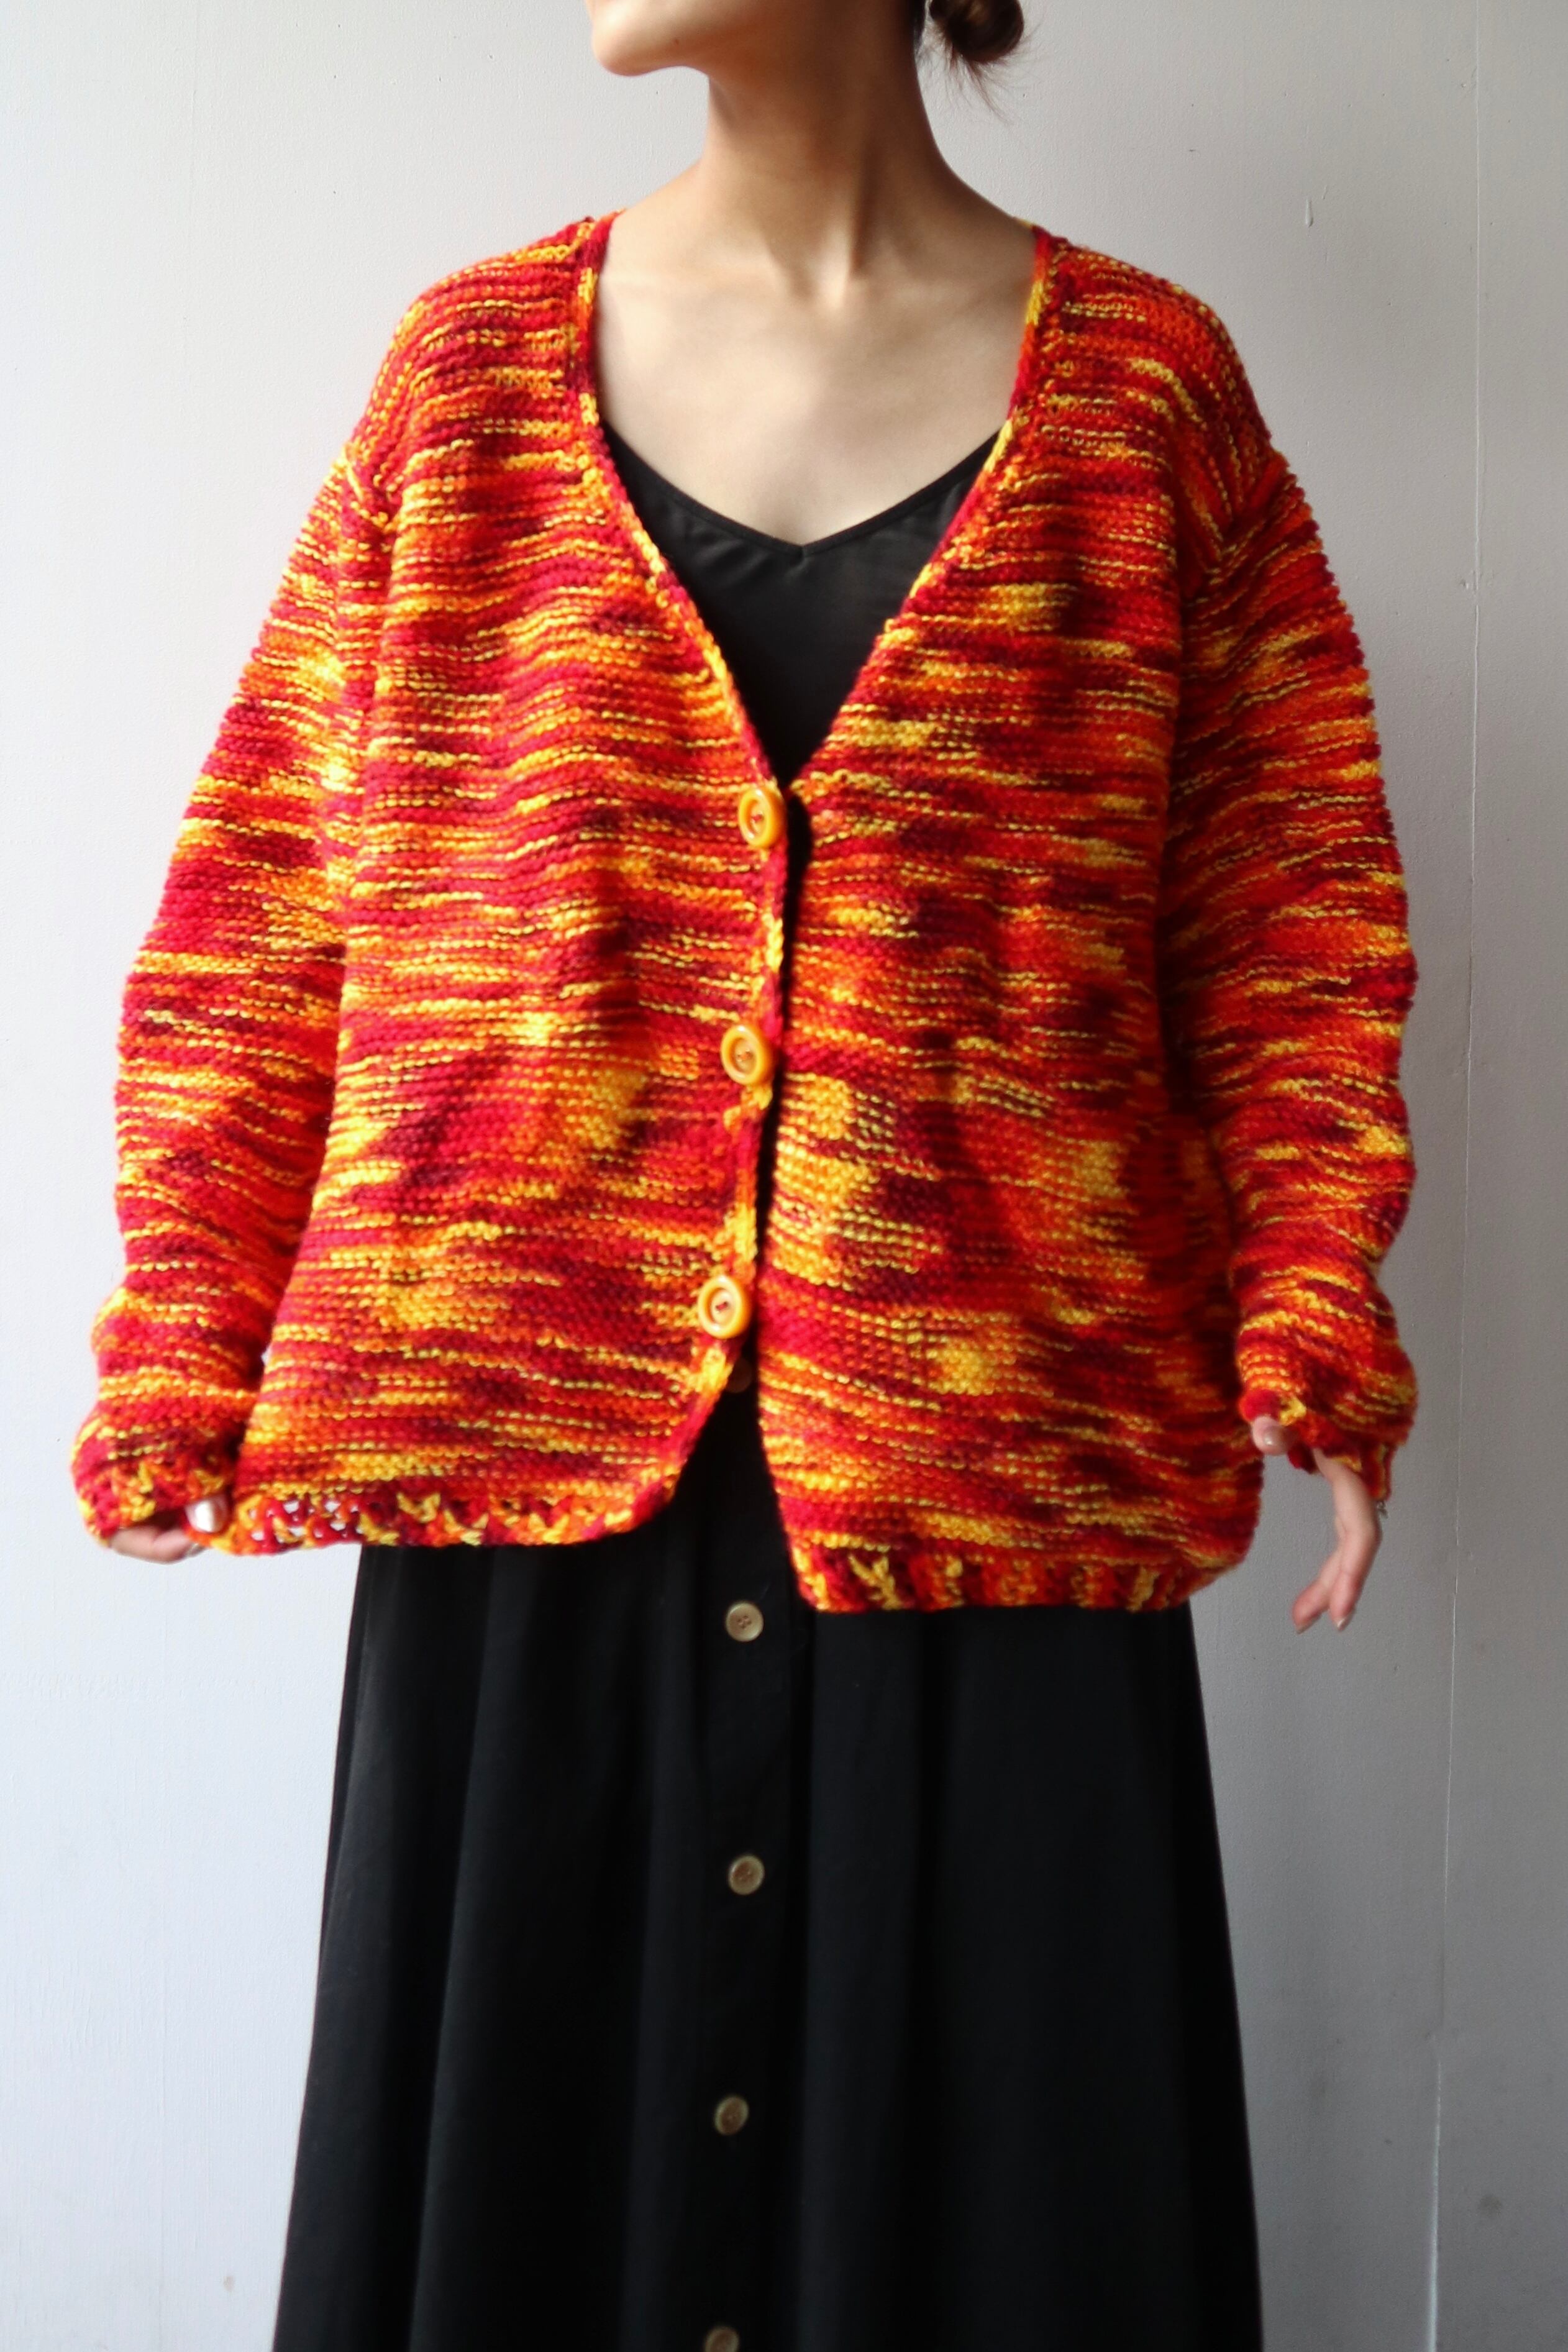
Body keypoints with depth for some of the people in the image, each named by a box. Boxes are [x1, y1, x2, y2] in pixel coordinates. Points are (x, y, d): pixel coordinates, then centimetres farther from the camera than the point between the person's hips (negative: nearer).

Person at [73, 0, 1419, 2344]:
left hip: (994, 1438, 0)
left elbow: (1288, 902, 4)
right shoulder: (474, 367, 8)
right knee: (521, 2134, 10)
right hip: (530, 1426, 1)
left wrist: (1310, 1330, -7)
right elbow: (266, 893, 7)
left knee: (974, 2137, 8)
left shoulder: (1149, 388, 6)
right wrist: (185, 1351, 0)